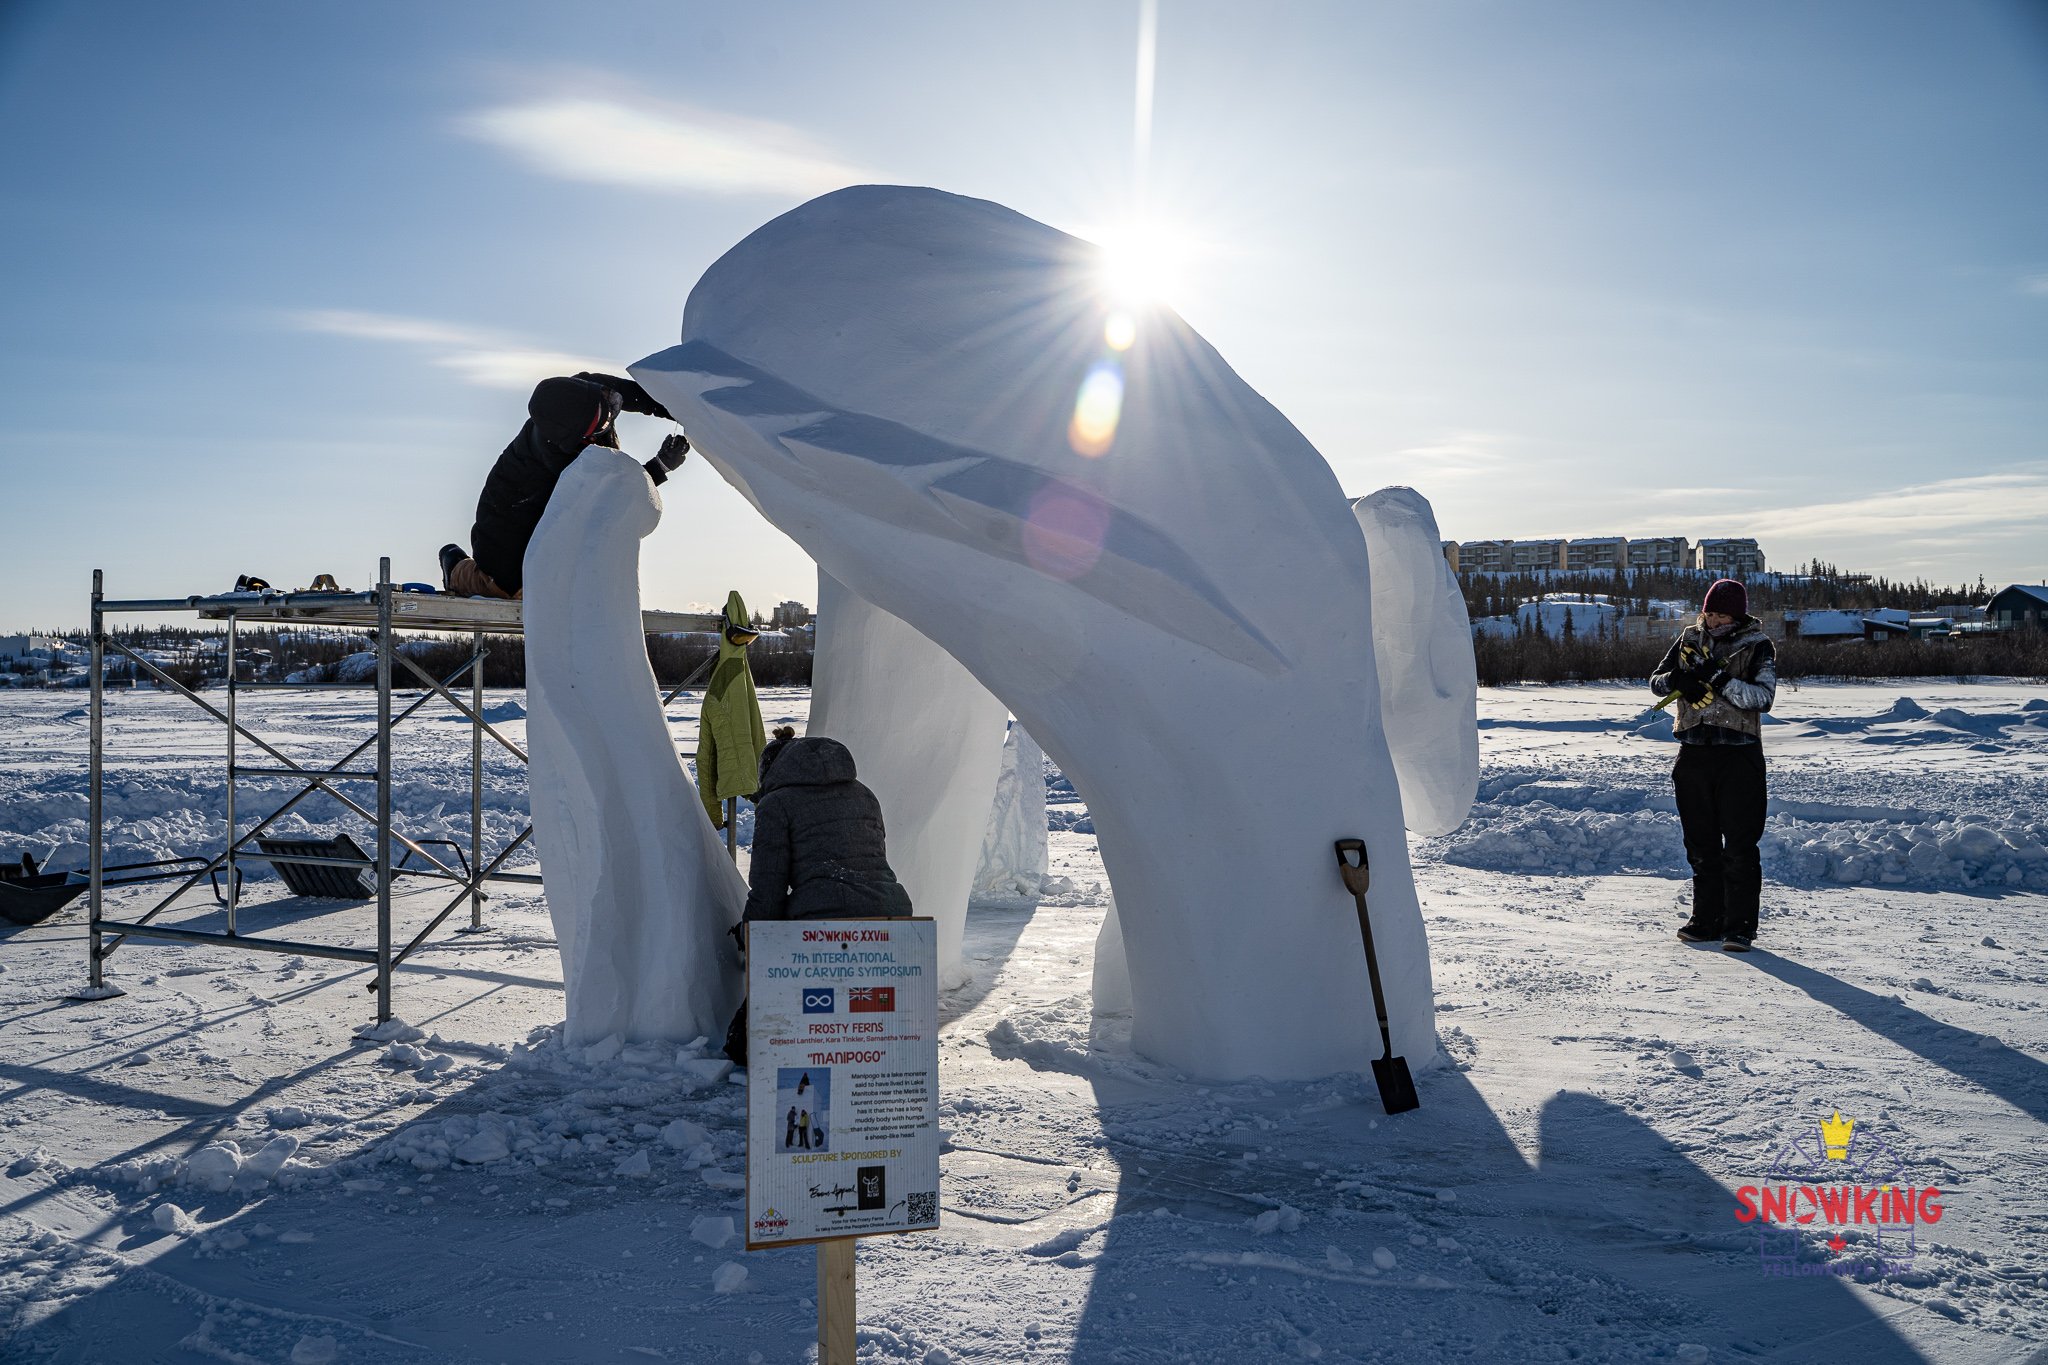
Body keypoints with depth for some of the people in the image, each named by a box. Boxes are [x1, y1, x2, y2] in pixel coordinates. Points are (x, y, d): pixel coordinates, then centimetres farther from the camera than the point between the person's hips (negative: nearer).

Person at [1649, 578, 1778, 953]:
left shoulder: (1757, 646, -3)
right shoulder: (1690, 638, 9)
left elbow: (1763, 697, -14)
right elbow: (1656, 682, 10)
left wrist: (1720, 679, -23)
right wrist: (1677, 678, -11)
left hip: (1739, 756, -4)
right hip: (1694, 752, 4)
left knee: (1739, 845, -4)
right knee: (1700, 843, 10)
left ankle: (1740, 925, 2)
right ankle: (1707, 919, 19)